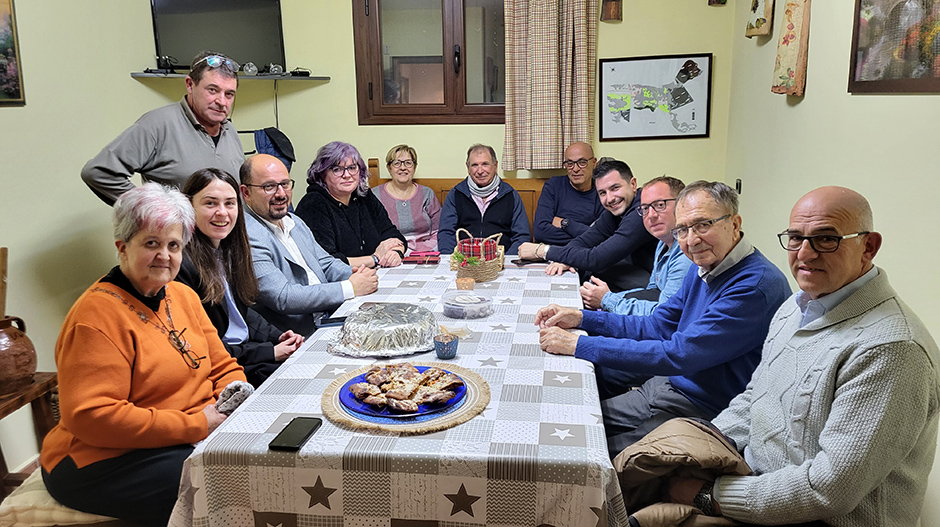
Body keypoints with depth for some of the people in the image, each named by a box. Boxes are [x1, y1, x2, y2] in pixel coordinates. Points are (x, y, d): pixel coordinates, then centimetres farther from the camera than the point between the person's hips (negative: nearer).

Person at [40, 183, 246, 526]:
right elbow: (90, 418, -21)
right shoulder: (97, 315, -15)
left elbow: (223, 368, 14)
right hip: (104, 462, -7)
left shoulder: (183, 296, 10)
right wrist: (194, 425, -22)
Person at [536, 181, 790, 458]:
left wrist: (579, 345, -28)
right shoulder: (703, 268, 4)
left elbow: (678, 355, -31)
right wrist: (581, 318, -2)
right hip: (669, 382, 9)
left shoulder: (757, 285, -27)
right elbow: (655, 327, 10)